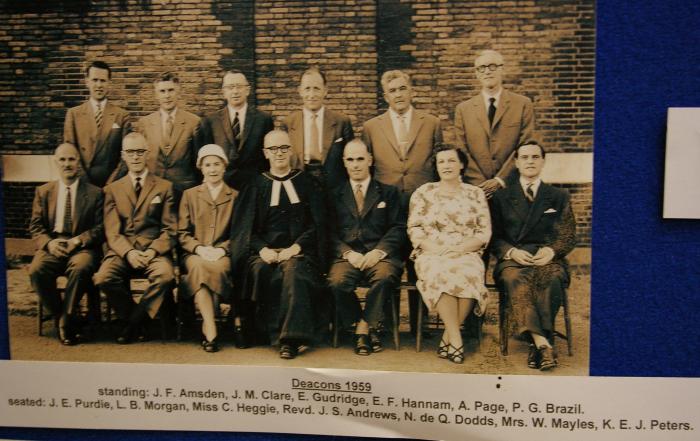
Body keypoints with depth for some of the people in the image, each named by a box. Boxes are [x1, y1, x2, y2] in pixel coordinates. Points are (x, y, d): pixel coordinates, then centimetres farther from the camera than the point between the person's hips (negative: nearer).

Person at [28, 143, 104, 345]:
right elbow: (35, 226, 11)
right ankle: (59, 315, -7)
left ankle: (66, 320, -16)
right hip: (52, 246, 2)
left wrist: (77, 241, -14)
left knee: (81, 268, -36)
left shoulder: (94, 192, 8)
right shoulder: (43, 191, 16)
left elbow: (100, 228, 2)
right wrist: (49, 243, -10)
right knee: (36, 271, -29)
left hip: (82, 247, -2)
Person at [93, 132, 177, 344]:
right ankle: (131, 317, -2)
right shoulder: (112, 189, 17)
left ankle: (134, 322, -10)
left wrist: (153, 251, -13)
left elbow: (169, 229, 6)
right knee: (102, 278, -29)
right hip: (122, 251, 1)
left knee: (165, 275, -34)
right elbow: (112, 231, 6)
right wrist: (128, 252, -14)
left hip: (154, 251, -1)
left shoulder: (164, 187, 13)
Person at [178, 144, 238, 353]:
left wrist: (222, 249, -11)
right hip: (195, 254, 1)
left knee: (218, 268, -37)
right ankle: (211, 330, -39)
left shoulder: (236, 196, 15)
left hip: (223, 255, 0)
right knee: (199, 266, -36)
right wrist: (199, 248, -10)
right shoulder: (189, 195, 17)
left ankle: (207, 327, -26)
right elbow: (182, 233, 10)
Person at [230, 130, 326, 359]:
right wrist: (262, 249, -11)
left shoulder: (305, 183, 13)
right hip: (265, 251, 1)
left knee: (293, 269, -35)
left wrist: (296, 248, -12)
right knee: (260, 271, -33)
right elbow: (245, 227, 9)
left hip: (298, 251, -1)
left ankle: (290, 339, -33)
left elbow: (317, 224, 5)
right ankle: (287, 335, -27)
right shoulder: (256, 186, 16)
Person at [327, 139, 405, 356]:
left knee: (385, 277, -35)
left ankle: (364, 326, -12)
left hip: (380, 255, -1)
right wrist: (348, 253, -10)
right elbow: (330, 232, 9)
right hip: (347, 255, 1)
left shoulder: (388, 192, 17)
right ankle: (369, 328, -8)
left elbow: (398, 228, 7)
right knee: (337, 281, -31)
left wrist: (379, 251, -11)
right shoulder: (335, 195, 19)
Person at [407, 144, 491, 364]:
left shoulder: (476, 193, 14)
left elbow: (484, 232, 7)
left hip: (466, 254, 1)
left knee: (468, 275, -34)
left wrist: (460, 249, -10)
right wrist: (435, 248, -12)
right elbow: (414, 229, 5)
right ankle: (456, 338, -28)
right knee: (442, 274, -35)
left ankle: (447, 338, -21)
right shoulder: (423, 192, 13)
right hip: (432, 254, 0)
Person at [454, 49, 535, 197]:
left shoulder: (523, 104, 5)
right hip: (476, 189, 1)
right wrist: (482, 185, -7)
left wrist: (501, 179, -10)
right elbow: (462, 152, 3)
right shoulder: (463, 109, 9)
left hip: (511, 186, -1)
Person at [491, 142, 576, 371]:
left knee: (551, 280, -36)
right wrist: (512, 251, -10)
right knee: (516, 280, -36)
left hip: (548, 258, 1)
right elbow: (495, 237, 11)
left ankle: (536, 343, -34)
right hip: (513, 259, 0)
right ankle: (542, 343, -44)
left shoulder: (559, 196, 19)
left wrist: (551, 250, -9)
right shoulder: (502, 197, 18)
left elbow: (568, 236, 12)